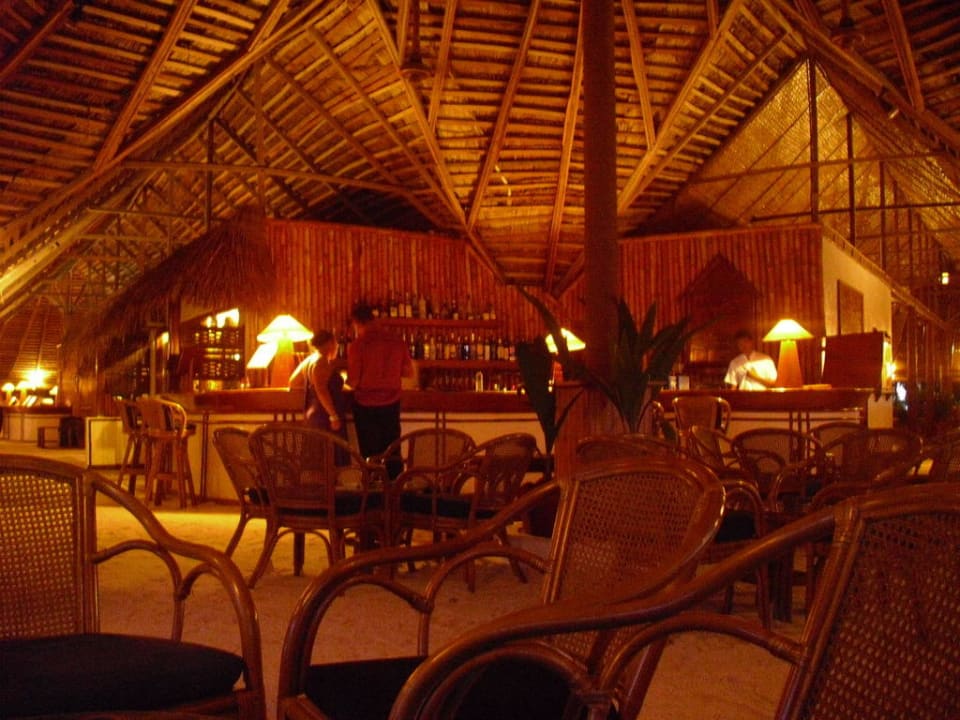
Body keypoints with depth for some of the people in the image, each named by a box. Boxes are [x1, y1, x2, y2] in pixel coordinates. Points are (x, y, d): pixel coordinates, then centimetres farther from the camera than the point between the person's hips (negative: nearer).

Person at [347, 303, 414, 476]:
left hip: (365, 405, -3)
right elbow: (409, 372, 4)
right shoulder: (397, 341, -3)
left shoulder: (357, 345, -15)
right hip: (391, 404, 3)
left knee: (370, 454, 7)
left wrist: (346, 379, 7)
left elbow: (353, 382, -15)